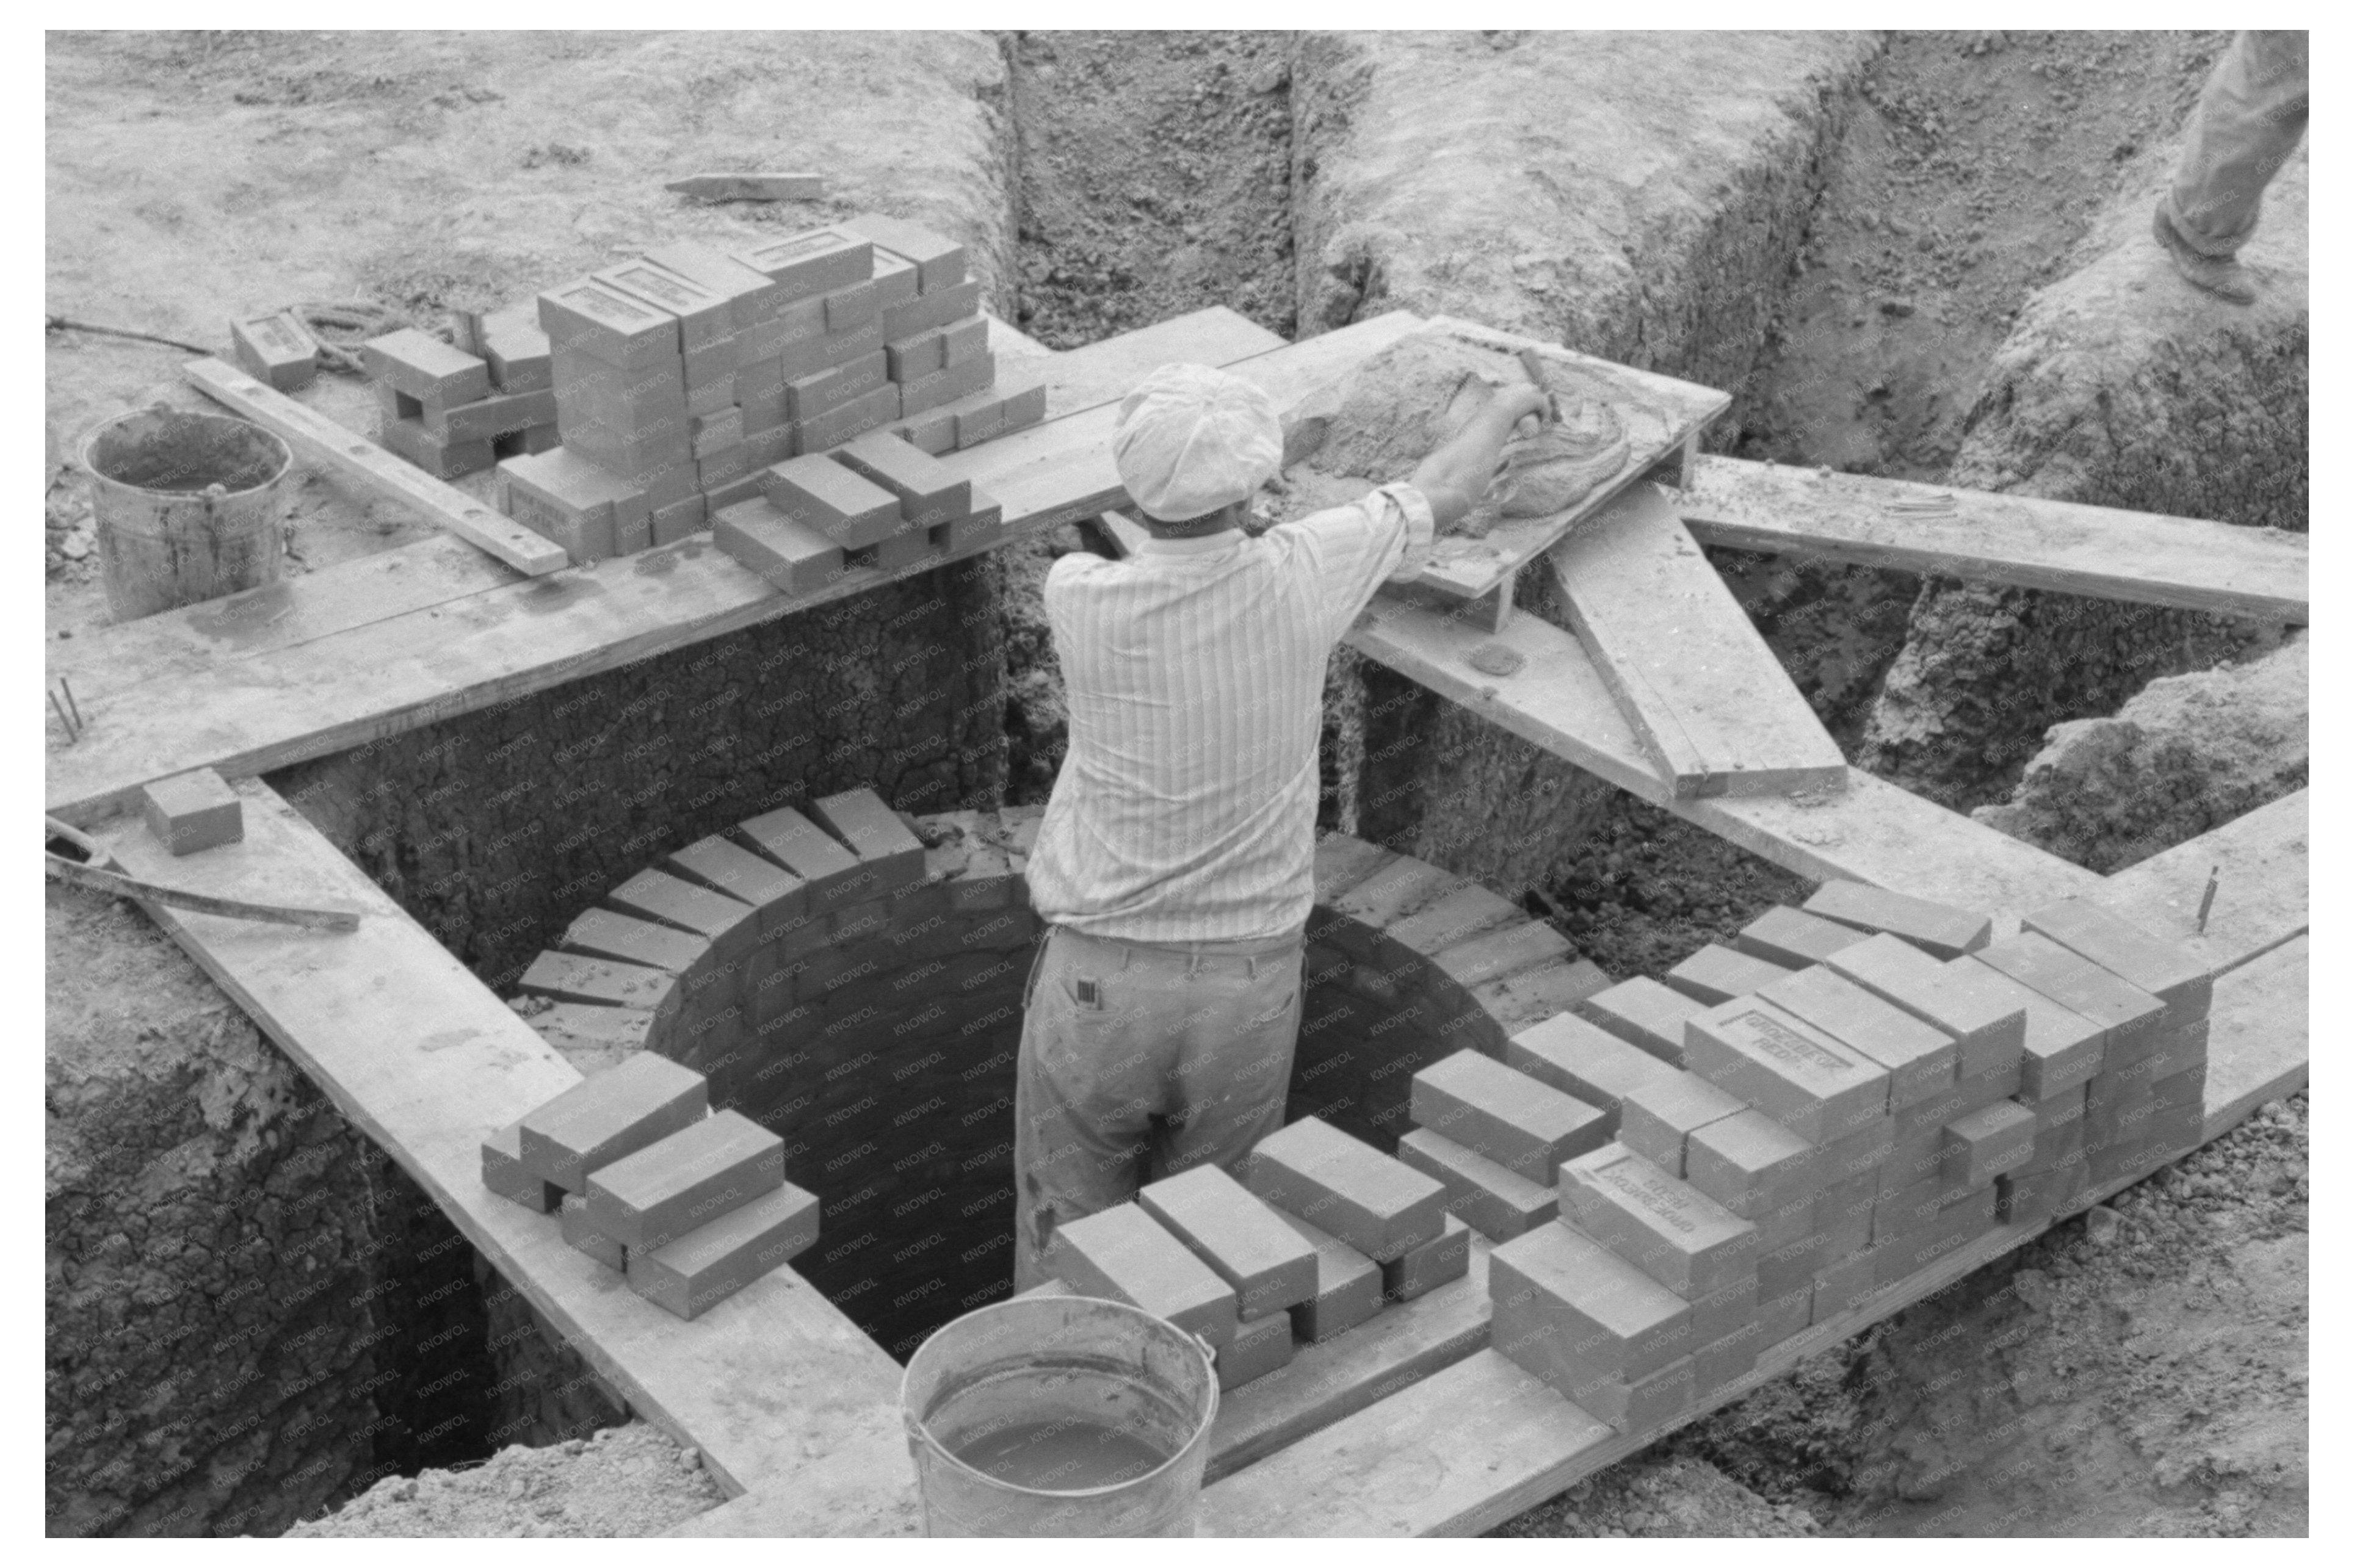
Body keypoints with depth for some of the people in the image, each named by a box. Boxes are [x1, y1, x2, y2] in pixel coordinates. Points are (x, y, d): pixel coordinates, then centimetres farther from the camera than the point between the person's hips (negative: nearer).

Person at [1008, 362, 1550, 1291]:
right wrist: (1504, 408, 28)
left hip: (1099, 980, -1)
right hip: (1250, 986, 1)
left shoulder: (1078, 599, -16)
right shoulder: (1299, 578, -14)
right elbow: (1442, 496, 6)